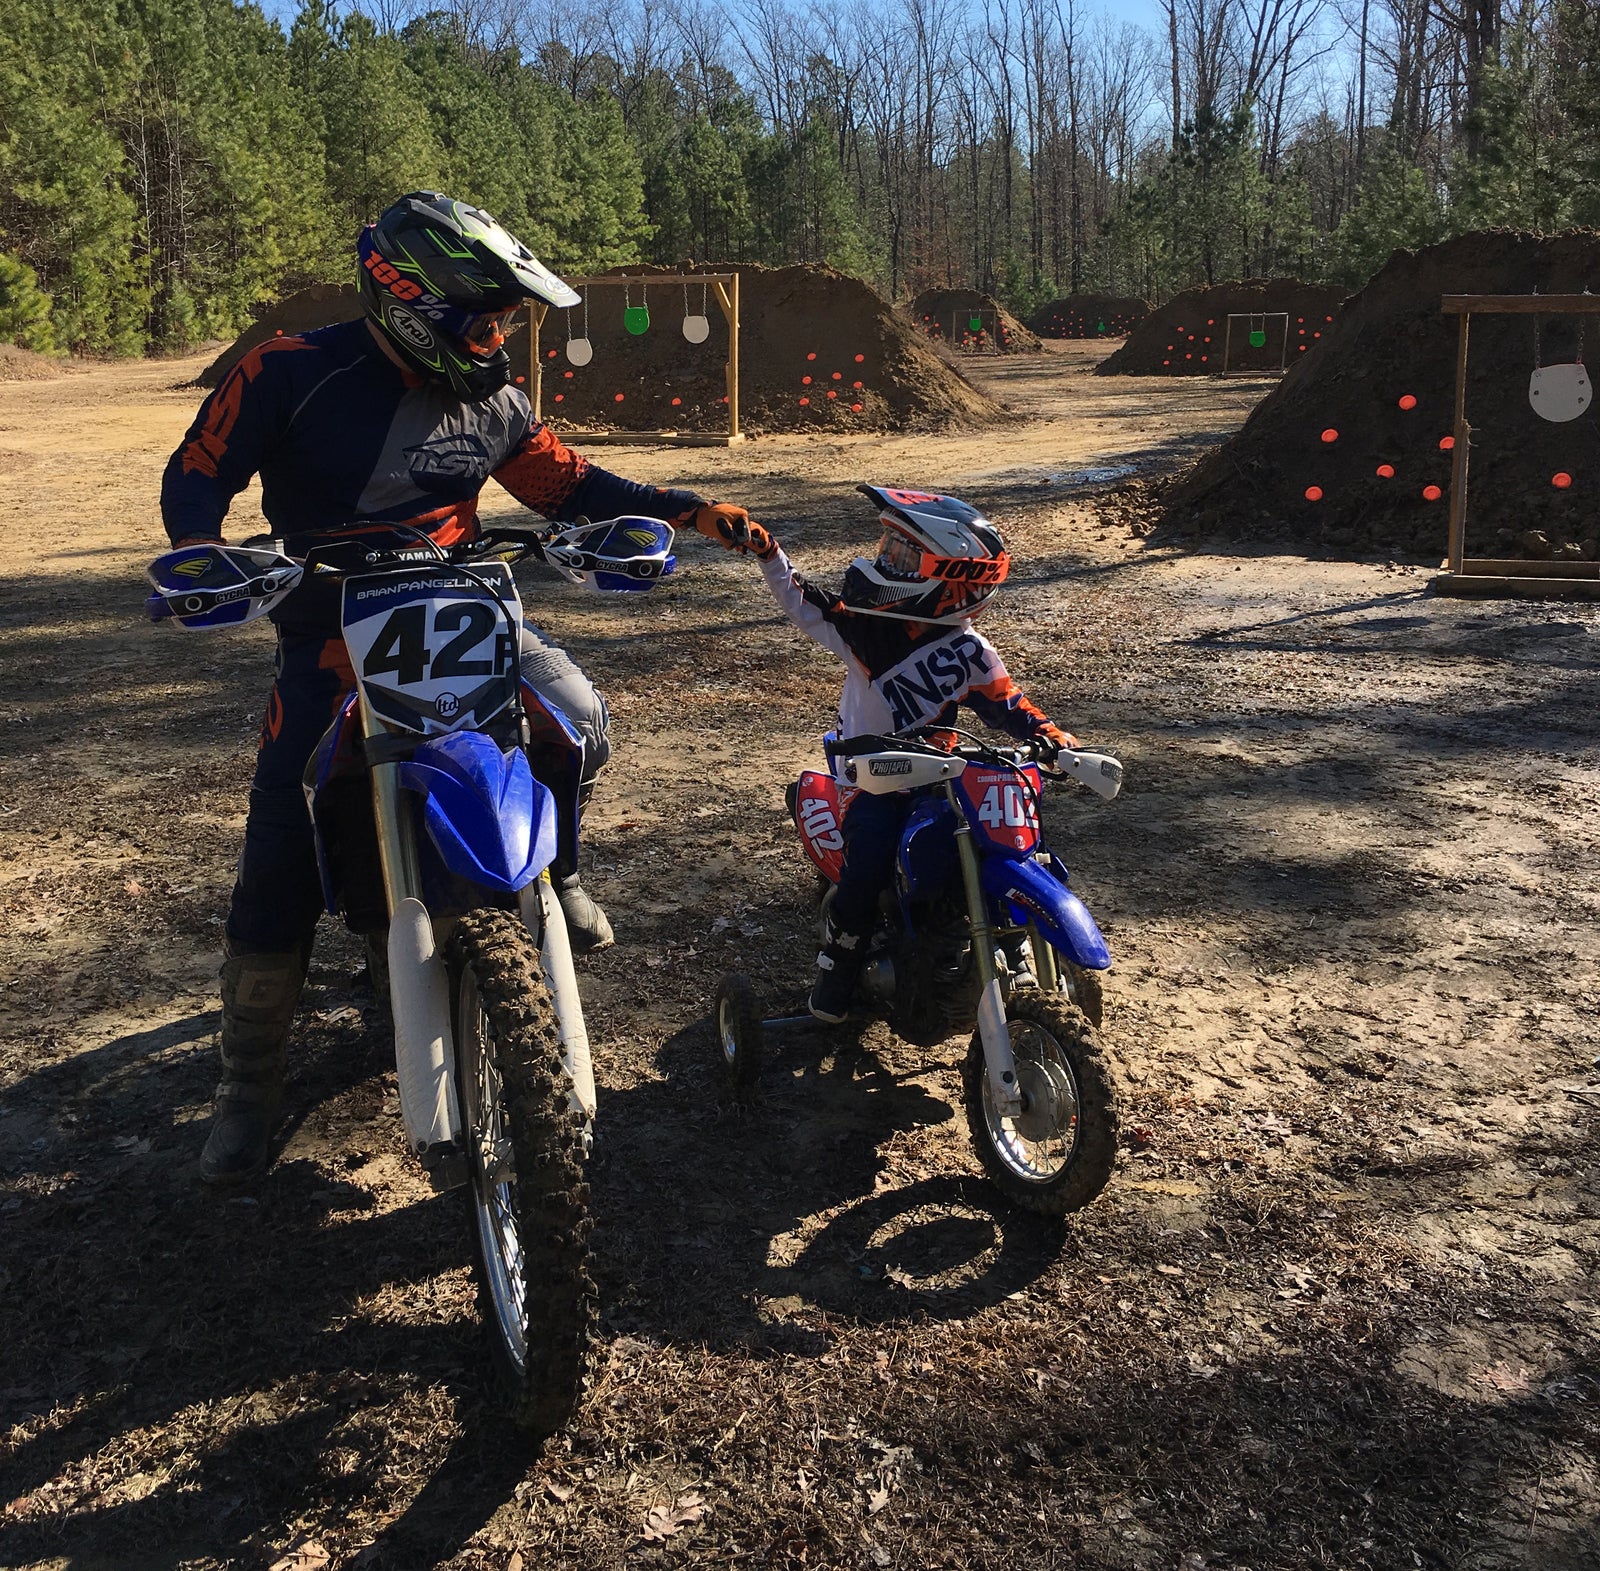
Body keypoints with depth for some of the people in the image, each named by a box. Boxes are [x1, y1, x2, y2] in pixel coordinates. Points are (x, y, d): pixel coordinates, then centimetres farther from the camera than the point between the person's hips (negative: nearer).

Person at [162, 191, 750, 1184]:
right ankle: (252, 1080, 7)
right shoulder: (296, 374, -10)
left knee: (579, 721, -19)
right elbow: (197, 474, -5)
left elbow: (567, 482, 12)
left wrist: (689, 511, 1)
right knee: (284, 858, -9)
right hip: (332, 628, -3)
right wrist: (204, 557, -26)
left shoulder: (490, 402, 4)